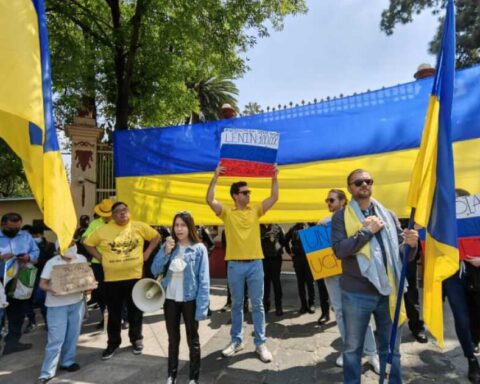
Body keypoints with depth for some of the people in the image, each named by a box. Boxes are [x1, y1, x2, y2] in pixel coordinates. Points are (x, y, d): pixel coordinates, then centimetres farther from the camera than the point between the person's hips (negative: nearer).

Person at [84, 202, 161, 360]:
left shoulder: (139, 226, -3)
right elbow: (88, 243, 8)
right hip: (112, 279, 1)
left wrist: (147, 253, -1)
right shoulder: (103, 230, -3)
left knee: (135, 311, 13)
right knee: (114, 313, 13)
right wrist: (100, 258, -1)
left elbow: (156, 237, 7)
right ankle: (113, 343, 30)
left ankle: (136, 339, 32)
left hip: (135, 276, 0)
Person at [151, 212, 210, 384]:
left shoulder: (199, 249, -10)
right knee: (173, 339, 18)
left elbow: (204, 280, -11)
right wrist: (166, 252, -16)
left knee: (193, 340, 12)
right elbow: (155, 270, -2)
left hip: (189, 300, -3)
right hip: (170, 299, 3)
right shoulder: (167, 246, 2)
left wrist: (202, 307, -16)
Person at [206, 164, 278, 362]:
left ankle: (260, 343, 17)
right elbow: (210, 200, -12)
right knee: (236, 304, 12)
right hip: (235, 265, -1)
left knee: (257, 305, 7)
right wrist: (215, 177, -16)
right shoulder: (227, 212, 1)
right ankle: (236, 340, 26)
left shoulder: (255, 210, 7)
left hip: (255, 263, 1)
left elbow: (274, 198, 3)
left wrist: (274, 178, -5)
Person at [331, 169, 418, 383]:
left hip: (388, 292, 3)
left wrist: (410, 244, -13)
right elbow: (339, 249, -17)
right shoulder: (341, 217, -3)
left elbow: (400, 250, 9)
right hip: (356, 294, -3)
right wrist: (368, 231, -18)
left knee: (391, 348, 19)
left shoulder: (388, 215, 8)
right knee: (353, 348, 14)